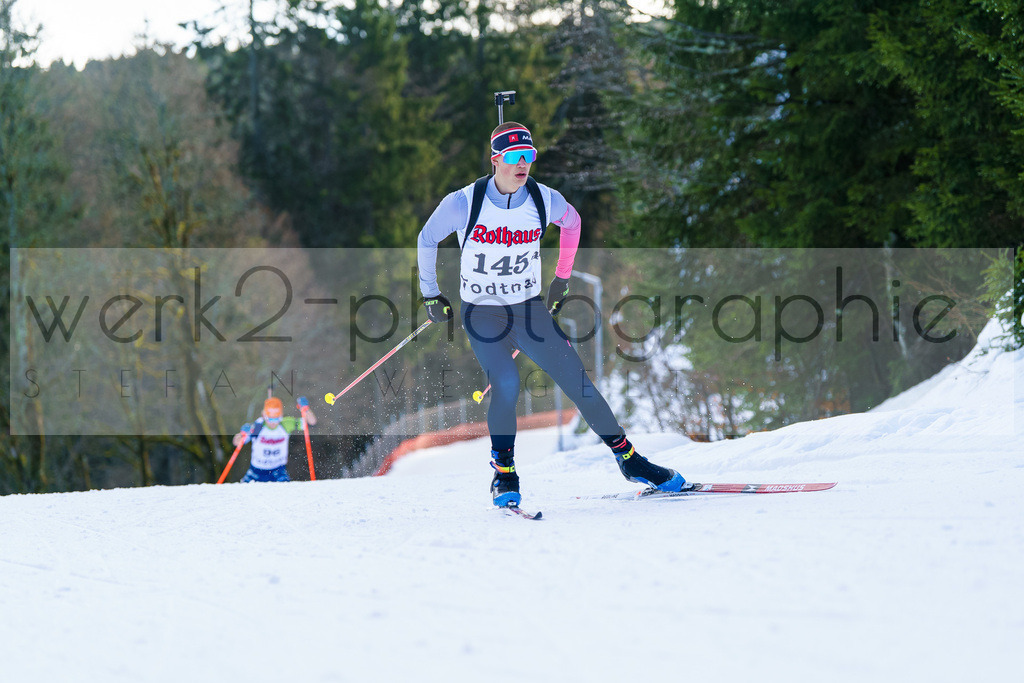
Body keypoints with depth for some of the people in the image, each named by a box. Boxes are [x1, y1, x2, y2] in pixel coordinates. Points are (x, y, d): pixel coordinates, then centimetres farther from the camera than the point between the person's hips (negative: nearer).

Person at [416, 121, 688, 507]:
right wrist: (430, 295, 8)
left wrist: (562, 278, 19)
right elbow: (427, 240, 1)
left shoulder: (545, 200, -9)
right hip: (482, 313, -2)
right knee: (506, 384, -24)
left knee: (577, 380, -3)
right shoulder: (463, 204, -16)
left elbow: (572, 223, 16)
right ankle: (504, 474, -6)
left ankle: (627, 458, 11)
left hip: (530, 309, 3)